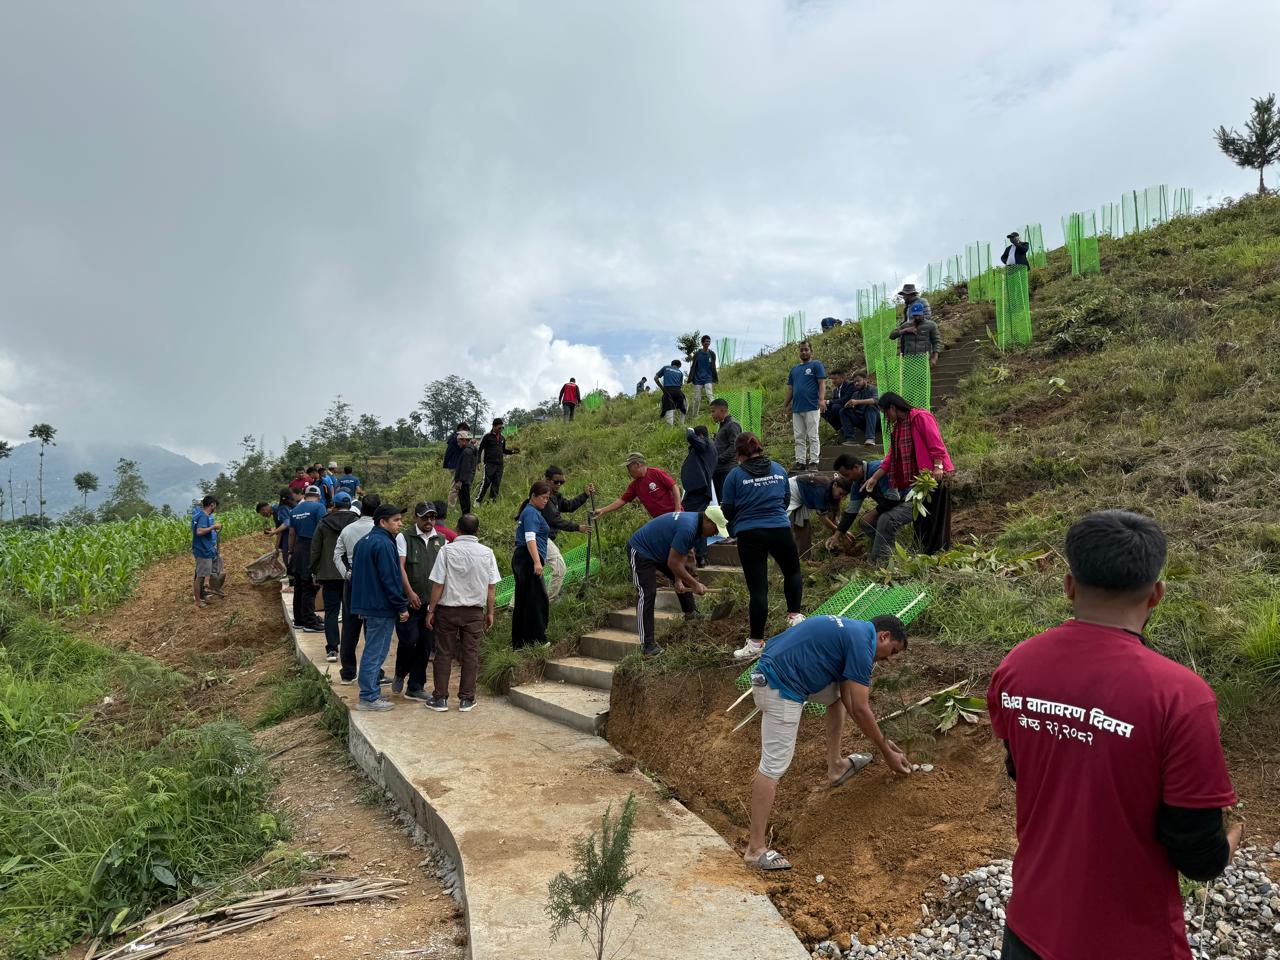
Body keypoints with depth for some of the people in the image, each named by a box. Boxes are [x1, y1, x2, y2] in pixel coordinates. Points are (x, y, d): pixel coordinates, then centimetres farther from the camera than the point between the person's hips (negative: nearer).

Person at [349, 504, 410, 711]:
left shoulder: (363, 541, 14)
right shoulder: (384, 544, -18)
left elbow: (356, 573, 20)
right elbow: (391, 579, -20)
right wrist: (402, 607, -14)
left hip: (366, 605, 10)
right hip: (382, 608, -10)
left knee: (372, 650, 18)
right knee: (375, 652, -4)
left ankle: (372, 692, 25)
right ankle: (368, 697, 1)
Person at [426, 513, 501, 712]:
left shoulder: (447, 550, -9)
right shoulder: (486, 553, -2)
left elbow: (438, 584, -8)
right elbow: (491, 586, 1)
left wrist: (431, 610, 1)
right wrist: (490, 612, 11)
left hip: (448, 609, -1)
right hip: (475, 611, 1)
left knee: (444, 654, 8)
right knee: (470, 654, 9)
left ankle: (440, 698, 13)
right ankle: (466, 699, 13)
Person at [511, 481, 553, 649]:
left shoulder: (530, 512, 22)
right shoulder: (531, 513, -10)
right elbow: (530, 538, -21)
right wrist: (537, 562, -27)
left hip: (520, 559, 11)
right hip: (528, 560, -11)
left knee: (522, 601, 11)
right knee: (537, 599, -7)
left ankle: (519, 642, 14)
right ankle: (536, 640, -3)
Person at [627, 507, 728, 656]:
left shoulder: (694, 522, -1)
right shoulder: (688, 528, -32)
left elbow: (682, 556, 2)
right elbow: (673, 563, -29)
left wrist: (679, 580, -8)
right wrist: (695, 585, -21)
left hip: (659, 551, 11)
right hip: (640, 551, -11)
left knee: (685, 576, 17)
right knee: (647, 594, -17)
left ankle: (691, 612, 32)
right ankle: (647, 644, -18)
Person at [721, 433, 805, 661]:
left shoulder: (735, 475, -3)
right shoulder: (779, 469, 8)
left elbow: (728, 511, 0)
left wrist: (733, 531, 20)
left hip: (749, 535, -2)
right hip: (780, 529, 2)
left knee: (757, 587, 0)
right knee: (793, 571, 28)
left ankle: (756, 643, 3)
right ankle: (794, 615, 26)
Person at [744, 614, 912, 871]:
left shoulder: (852, 632, 20)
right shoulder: (862, 643, -8)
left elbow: (849, 700, 24)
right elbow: (860, 710, -6)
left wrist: (881, 740, 25)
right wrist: (887, 753, 6)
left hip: (772, 671, 10)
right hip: (781, 686, -10)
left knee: (838, 694, 28)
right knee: (774, 764, -8)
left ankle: (836, 766, 39)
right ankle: (756, 848, -3)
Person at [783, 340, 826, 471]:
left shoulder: (816, 365, 2)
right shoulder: (794, 369, 19)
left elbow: (822, 383, -7)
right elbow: (790, 388, 20)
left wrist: (822, 399, -20)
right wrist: (786, 405, 13)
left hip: (812, 407, -6)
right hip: (796, 408, 6)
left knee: (812, 436, -4)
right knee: (799, 438, 7)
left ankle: (814, 462, -2)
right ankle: (800, 461, 11)